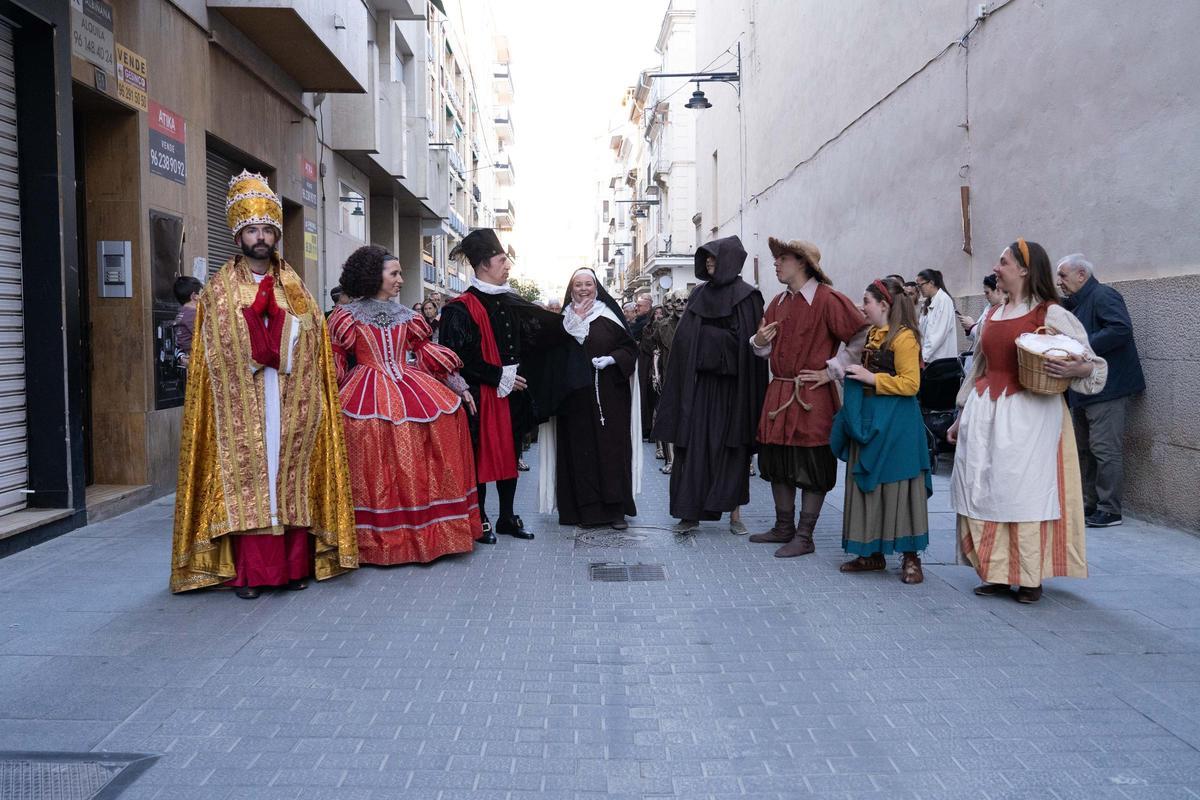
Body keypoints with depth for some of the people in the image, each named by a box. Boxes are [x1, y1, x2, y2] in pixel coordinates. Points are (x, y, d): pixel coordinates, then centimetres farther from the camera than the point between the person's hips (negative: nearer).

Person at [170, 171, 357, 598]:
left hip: (292, 405, 2)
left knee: (292, 478, 2)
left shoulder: (296, 290, 13)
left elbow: (313, 349, 11)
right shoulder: (218, 292, 7)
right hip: (241, 406, -2)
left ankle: (295, 565, 8)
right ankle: (246, 572, -1)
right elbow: (216, 355, 2)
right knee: (245, 480, -5)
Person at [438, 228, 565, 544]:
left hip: (512, 393, 7)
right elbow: (461, 357, -16)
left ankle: (507, 517, 23)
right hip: (481, 396, -7)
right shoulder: (462, 309, -12)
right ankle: (480, 520, 15)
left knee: (510, 453, 12)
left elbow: (543, 331, 13)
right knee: (481, 455, 2)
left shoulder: (511, 302, 9)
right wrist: (498, 376, -16)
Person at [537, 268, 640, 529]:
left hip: (609, 396, -1)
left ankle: (616, 508, 4)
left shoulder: (609, 314, 5)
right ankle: (587, 510, 6)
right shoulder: (565, 318, 10)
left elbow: (630, 347, 2)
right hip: (575, 395, 1)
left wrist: (612, 359, -13)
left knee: (612, 447, -2)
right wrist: (576, 321, -5)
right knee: (580, 450, 0)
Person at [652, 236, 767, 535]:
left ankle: (735, 512, 15)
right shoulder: (699, 294, 10)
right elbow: (685, 338, 8)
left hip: (731, 385, -4)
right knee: (694, 445, 1)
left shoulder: (747, 296, -2)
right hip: (698, 384, 4)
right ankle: (691, 513, 6)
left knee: (732, 446, 4)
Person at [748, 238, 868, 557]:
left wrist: (832, 370, -12)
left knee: (811, 469, 1)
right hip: (778, 395, 8)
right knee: (777, 464, 14)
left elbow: (862, 336, -13)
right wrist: (760, 341, -2)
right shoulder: (779, 302, 13)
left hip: (812, 397, -8)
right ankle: (783, 528, 28)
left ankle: (804, 537, 10)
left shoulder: (828, 299, -11)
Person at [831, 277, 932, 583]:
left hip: (895, 425, -9)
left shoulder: (903, 337, -13)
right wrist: (854, 372, 12)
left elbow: (910, 384, -19)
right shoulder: (872, 334, 13)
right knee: (866, 486, 11)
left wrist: (871, 378, -18)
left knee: (897, 487, -3)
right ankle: (873, 553, 21)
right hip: (868, 420, 9)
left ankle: (910, 557, 9)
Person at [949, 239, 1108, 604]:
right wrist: (962, 417, 21)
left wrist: (1075, 369, -27)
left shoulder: (1051, 314, -5)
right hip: (985, 410, 6)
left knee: (1024, 491, -3)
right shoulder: (992, 316, 14)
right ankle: (996, 573, 16)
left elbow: (1094, 364, -5)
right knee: (984, 491, 5)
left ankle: (1030, 577, 10)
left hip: (1029, 413, -6)